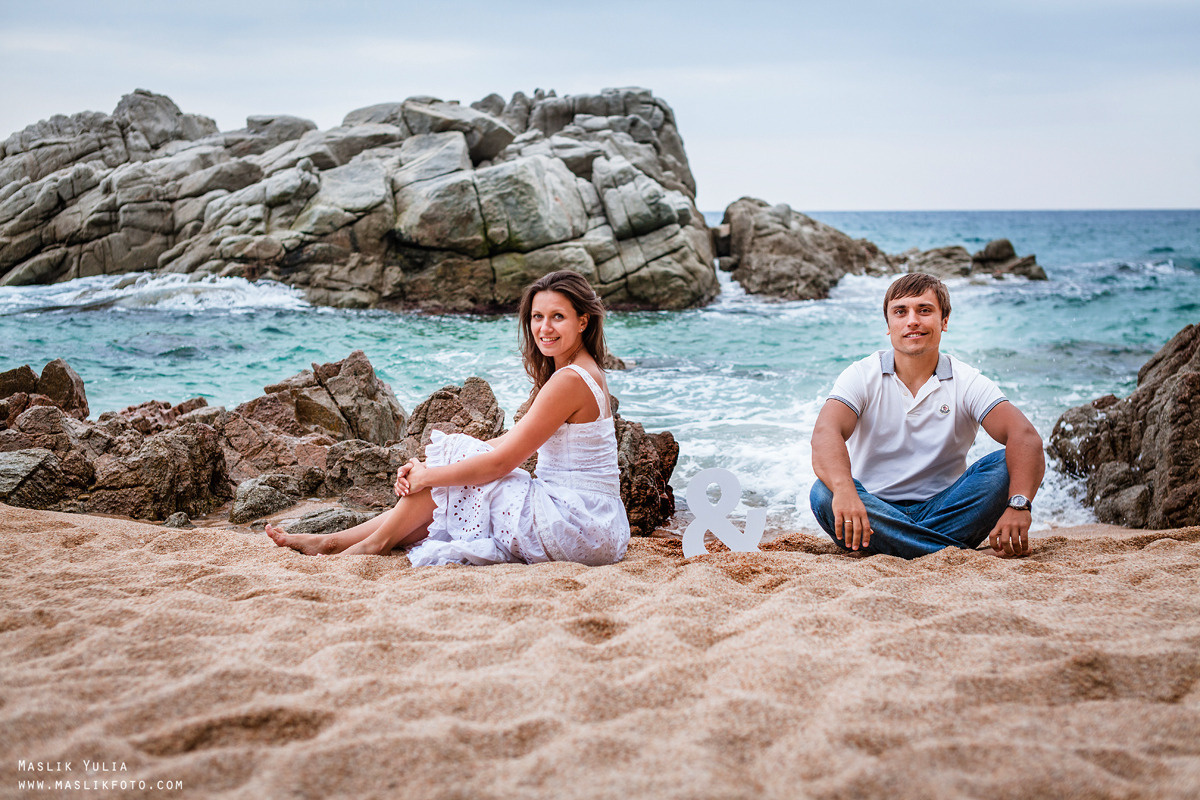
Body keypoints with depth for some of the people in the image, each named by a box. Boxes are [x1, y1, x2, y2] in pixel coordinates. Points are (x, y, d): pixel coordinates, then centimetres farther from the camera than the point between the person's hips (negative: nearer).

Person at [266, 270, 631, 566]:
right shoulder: (583, 373, 14)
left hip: (574, 526, -9)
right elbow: (511, 444, 13)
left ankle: (377, 542, 9)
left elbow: (501, 461, -17)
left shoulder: (569, 380, -17)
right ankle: (332, 540, 15)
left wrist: (425, 476, -5)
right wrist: (428, 468, 4)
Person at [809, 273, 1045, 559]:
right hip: (875, 509, 0)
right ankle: (961, 553, -32)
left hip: (944, 510, 1)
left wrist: (1019, 506, -38)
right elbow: (826, 433, -22)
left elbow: (1025, 438, -18)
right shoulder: (862, 376, -3)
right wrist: (844, 490, -45)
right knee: (825, 493, -32)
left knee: (1005, 466, -22)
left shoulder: (967, 383, -1)